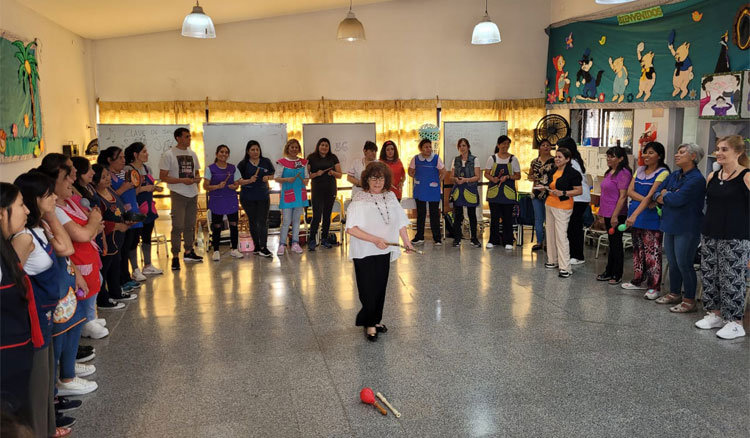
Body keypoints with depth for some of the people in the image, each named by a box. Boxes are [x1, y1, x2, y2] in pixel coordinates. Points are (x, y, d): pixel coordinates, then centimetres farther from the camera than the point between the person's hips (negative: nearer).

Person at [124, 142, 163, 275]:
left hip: (149, 208, 8)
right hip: (136, 210, -8)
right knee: (134, 239, -1)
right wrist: (143, 188, -24)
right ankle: (135, 270, 6)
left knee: (147, 237, 15)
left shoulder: (147, 168, 12)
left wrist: (155, 188, 4)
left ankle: (148, 266, 27)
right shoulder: (128, 170, -13)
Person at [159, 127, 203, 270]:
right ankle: (175, 257, -3)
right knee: (178, 226, -9)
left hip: (192, 194, 6)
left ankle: (188, 252, 26)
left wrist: (197, 178, -3)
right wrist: (182, 180, -19)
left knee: (190, 225, 14)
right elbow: (163, 176, -10)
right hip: (178, 194, -6)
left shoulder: (192, 154, 11)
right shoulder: (168, 155, -7)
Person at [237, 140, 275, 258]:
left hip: (263, 196, 0)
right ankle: (257, 246, 22)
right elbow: (238, 181, -3)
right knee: (253, 222, 10)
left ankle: (263, 247, -6)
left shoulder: (266, 162, 4)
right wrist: (249, 180, -20)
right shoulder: (243, 164, -2)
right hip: (248, 197, 0)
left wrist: (268, 177, -10)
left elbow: (273, 175, 12)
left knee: (263, 222, -6)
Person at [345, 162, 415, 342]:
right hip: (365, 253, -5)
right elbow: (351, 229, -22)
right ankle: (369, 324, 18)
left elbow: (400, 221, 13)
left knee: (381, 287, 14)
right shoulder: (359, 200, -15)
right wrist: (375, 240, -26)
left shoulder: (390, 197, 4)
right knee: (368, 290, 0)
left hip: (384, 251, 6)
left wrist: (406, 241, 5)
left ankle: (376, 320, 31)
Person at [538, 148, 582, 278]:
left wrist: (563, 193, -24)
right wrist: (544, 188, 5)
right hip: (549, 205, 9)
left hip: (562, 207, -9)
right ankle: (553, 261, 27)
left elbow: (579, 190, -13)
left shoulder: (573, 173, -12)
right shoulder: (553, 172, 13)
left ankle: (565, 268, -8)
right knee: (550, 234, 14)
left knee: (561, 236, -11)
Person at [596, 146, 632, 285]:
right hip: (608, 214, 9)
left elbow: (623, 196, -19)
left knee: (616, 244, 0)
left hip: (616, 215, -9)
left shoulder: (623, 173, -14)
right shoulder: (609, 172, 13)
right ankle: (609, 272, 24)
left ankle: (617, 275, 10)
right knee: (611, 243, 16)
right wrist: (602, 213, 20)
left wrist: (615, 215, -21)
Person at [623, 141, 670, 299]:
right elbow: (630, 191, 3)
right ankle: (639, 281, 25)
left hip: (651, 217, -6)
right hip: (635, 214, 7)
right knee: (638, 249, 14)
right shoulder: (639, 170, 11)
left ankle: (654, 286, 0)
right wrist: (645, 200, -15)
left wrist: (634, 215, -28)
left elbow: (650, 196, -19)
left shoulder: (662, 173, -10)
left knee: (652, 252, -5)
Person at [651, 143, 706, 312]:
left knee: (684, 264, -1)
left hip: (686, 228, -8)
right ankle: (674, 293, 30)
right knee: (673, 263, 16)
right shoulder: (674, 175, 10)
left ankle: (689, 300, 11)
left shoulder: (696, 179, -16)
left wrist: (665, 194, -4)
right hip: (671, 225, 8)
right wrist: (670, 197, -13)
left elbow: (677, 200, -24)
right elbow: (657, 194, 7)